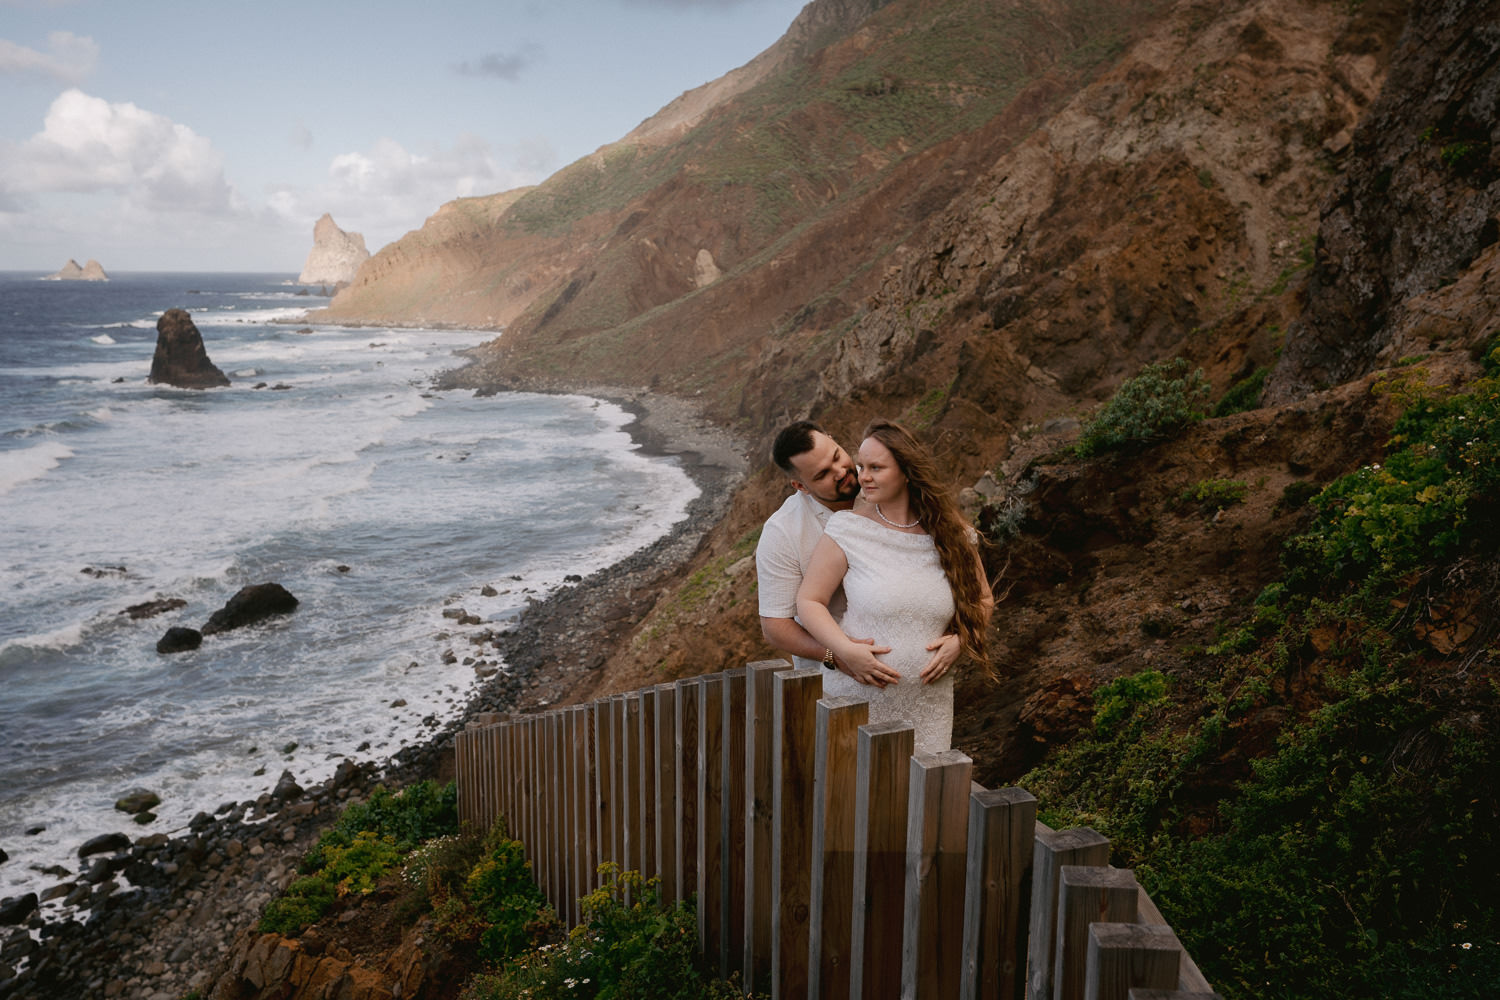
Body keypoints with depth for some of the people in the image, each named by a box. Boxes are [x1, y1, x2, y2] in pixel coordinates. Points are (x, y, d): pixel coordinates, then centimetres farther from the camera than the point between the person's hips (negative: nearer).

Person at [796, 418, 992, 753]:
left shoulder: (952, 535, 2)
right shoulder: (846, 530, -5)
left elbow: (982, 601, 14)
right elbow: (809, 601, -4)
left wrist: (957, 642, -3)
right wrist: (845, 650, -17)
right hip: (856, 698, -2)